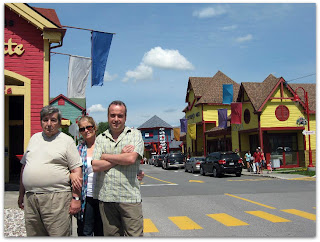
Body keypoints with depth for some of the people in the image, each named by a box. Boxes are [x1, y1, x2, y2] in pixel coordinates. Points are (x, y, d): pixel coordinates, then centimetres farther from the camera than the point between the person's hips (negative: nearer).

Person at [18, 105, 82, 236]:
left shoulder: (67, 141, 1)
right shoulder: (34, 138, 17)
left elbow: (76, 170, -4)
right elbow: (24, 166, 22)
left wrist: (76, 198, -11)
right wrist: (21, 194, 19)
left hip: (57, 198, -5)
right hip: (30, 198, 5)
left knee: (59, 236, -6)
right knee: (33, 236, 10)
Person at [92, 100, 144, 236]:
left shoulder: (135, 135, 4)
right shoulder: (100, 139, 11)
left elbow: (131, 159, -13)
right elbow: (95, 166, -2)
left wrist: (105, 156, -3)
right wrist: (122, 156, -6)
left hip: (129, 197, -2)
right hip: (105, 198, 3)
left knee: (135, 235, -1)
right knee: (111, 235, 12)